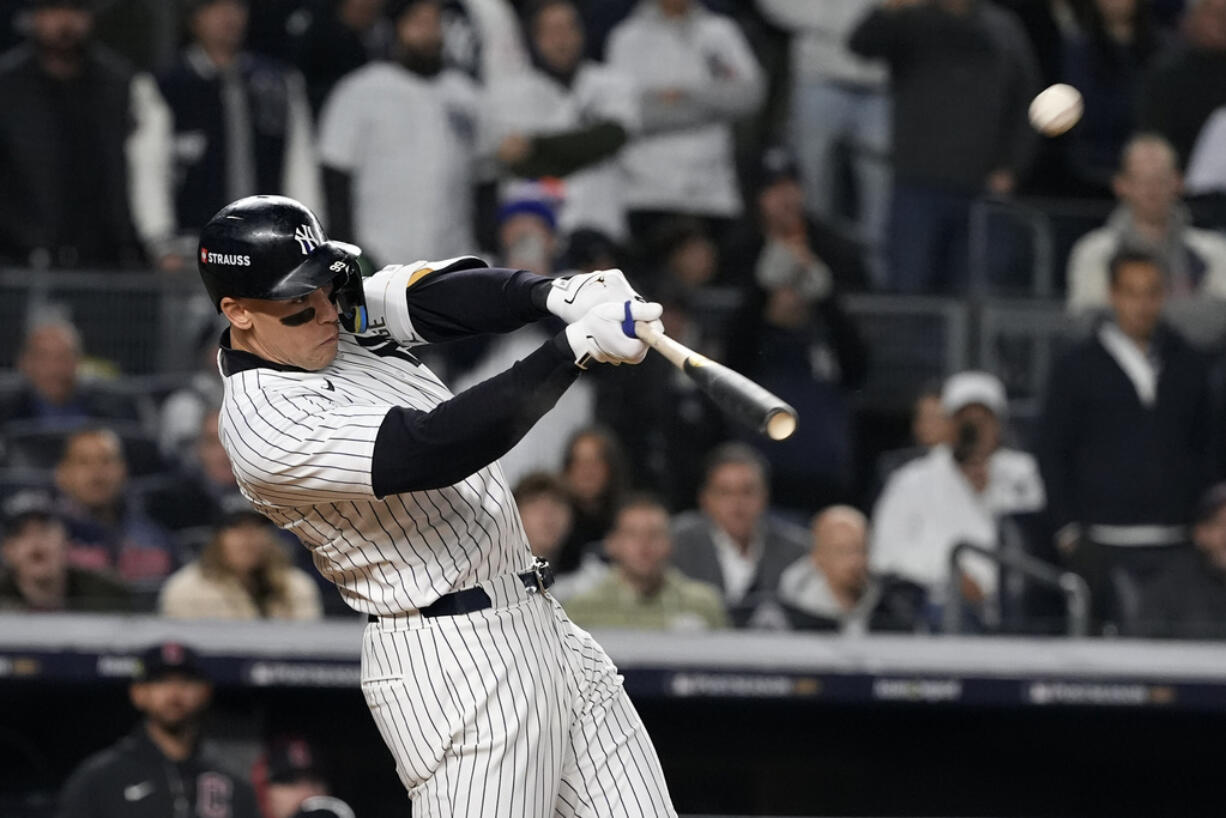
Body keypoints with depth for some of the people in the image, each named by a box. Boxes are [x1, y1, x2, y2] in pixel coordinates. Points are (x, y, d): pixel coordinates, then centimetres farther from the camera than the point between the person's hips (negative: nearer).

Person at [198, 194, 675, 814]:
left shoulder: (340, 316, 7)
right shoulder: (266, 422, -19)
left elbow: (442, 297, -6)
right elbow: (429, 450, -27)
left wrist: (561, 296, -27)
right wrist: (576, 346, -32)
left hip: (542, 624, 9)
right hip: (454, 664, -9)